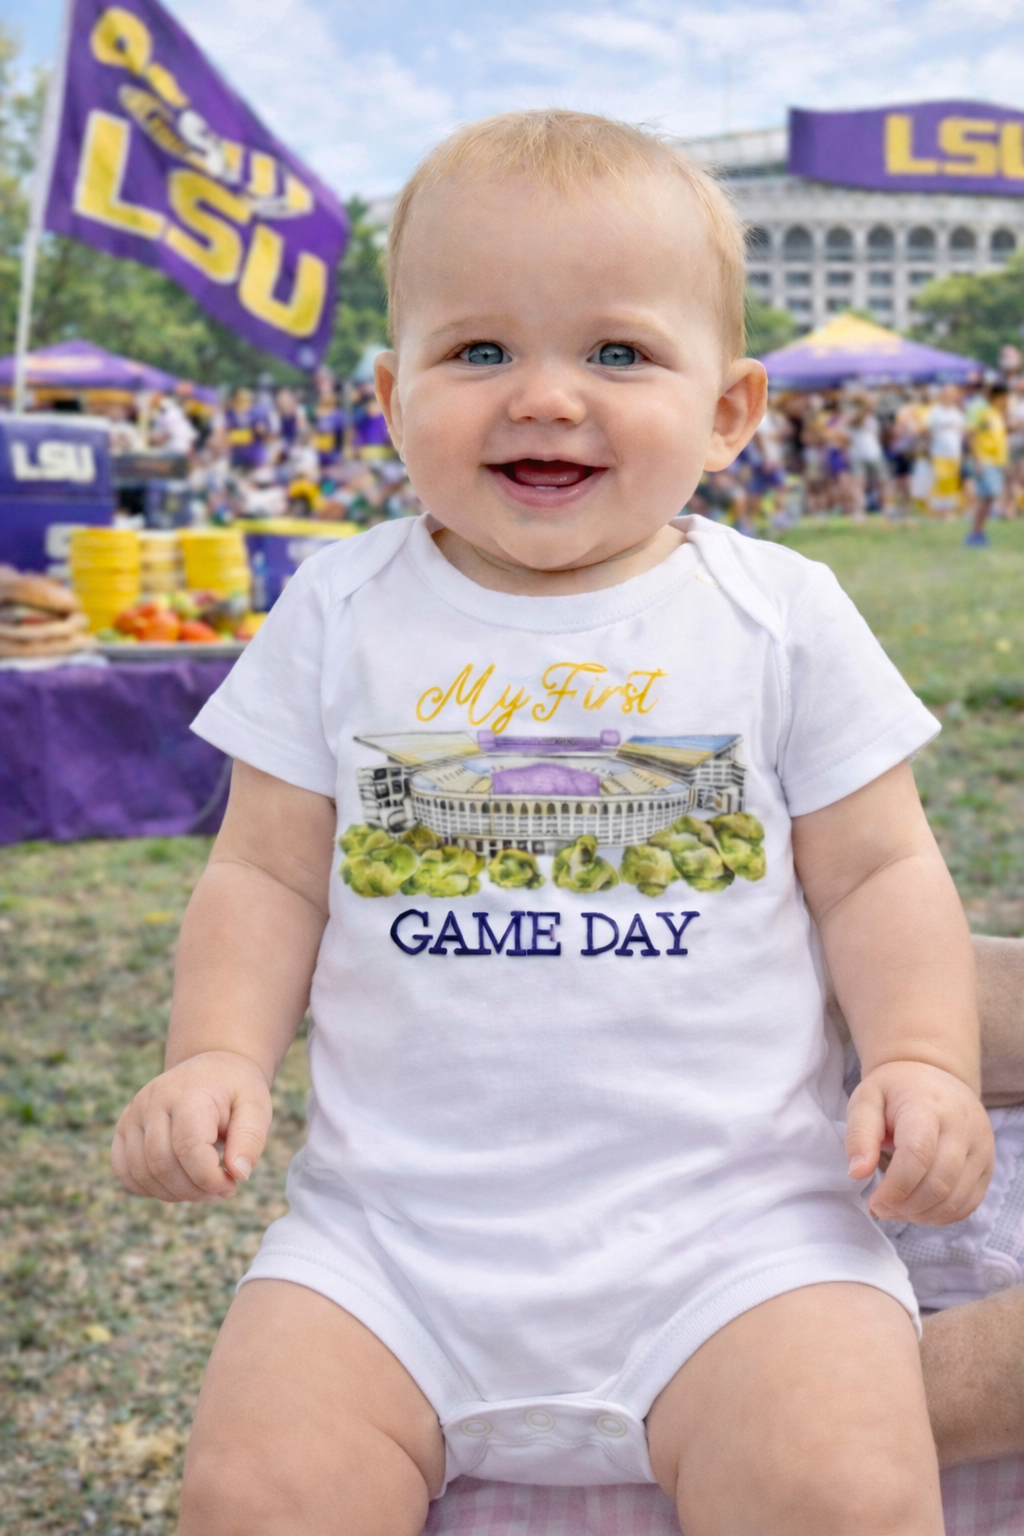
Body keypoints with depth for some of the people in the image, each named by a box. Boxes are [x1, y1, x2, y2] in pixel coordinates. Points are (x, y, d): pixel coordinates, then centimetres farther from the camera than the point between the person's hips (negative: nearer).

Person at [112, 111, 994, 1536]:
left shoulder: (781, 615, 2)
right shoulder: (341, 613, 5)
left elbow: (877, 870, 6)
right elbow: (267, 872, 9)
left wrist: (924, 1061, -10)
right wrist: (217, 1055, -7)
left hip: (733, 1221, -1)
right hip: (397, 1222, 2)